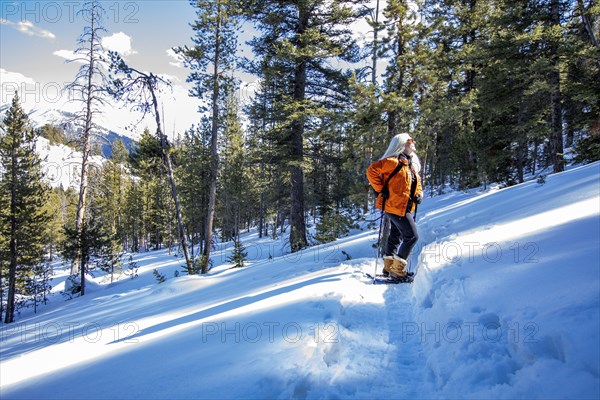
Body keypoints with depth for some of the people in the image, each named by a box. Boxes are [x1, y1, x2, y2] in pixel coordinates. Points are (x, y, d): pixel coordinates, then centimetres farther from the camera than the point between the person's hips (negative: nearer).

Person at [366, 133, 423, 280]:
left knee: (396, 236, 17)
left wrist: (419, 195, 5)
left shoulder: (412, 166, 16)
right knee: (412, 236, -10)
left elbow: (417, 185, 26)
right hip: (395, 206, -10)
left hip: (404, 207, 10)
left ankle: (389, 266, 30)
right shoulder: (393, 161, -13)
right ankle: (397, 269, -3)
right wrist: (380, 189, -18)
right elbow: (372, 170, -18)